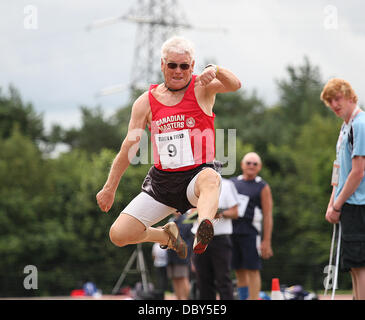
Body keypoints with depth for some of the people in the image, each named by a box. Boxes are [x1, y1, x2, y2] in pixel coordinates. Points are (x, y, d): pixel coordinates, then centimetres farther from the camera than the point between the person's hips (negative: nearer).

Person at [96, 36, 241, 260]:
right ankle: (167, 235, 22)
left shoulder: (202, 88, -1)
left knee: (210, 179, -41)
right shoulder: (146, 102, 4)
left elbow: (235, 85, -21)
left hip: (197, 175, -3)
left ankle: (203, 230, -68)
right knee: (119, 235, -7)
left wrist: (215, 70, -43)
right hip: (161, 180, 4)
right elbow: (129, 148, 10)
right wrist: (110, 188, 13)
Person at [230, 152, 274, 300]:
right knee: (239, 271, 6)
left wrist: (266, 242, -9)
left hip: (250, 233, -4)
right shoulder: (232, 183, 14)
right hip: (232, 231, 4)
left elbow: (268, 216, -3)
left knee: (252, 270, -7)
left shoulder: (262, 187, 1)